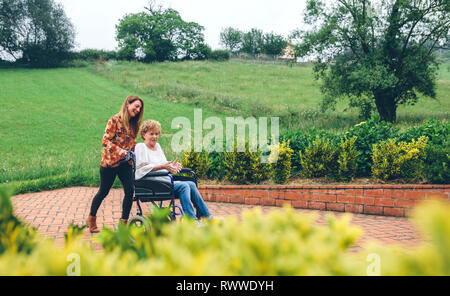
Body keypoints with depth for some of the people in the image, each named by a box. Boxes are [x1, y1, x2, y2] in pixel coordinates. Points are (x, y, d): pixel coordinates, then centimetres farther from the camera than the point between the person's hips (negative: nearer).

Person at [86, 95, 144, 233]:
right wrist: (120, 151, -27)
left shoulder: (134, 124, 9)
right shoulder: (115, 120, -13)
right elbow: (105, 141, -17)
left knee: (130, 190, -7)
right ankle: (91, 219, 27)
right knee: (103, 192, 6)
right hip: (110, 161, -5)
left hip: (125, 163, 6)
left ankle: (124, 222, 4)